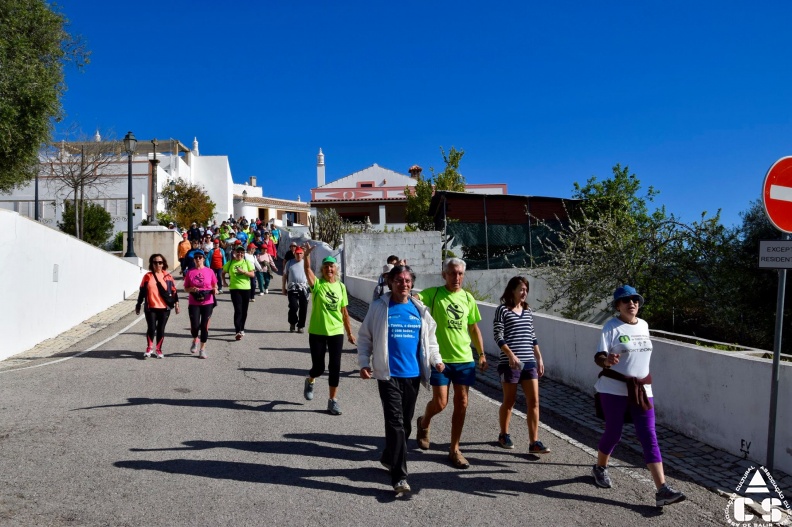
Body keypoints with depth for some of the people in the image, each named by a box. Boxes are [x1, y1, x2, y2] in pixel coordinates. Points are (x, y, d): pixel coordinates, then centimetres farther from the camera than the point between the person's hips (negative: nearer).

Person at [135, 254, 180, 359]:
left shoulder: (168, 276, 4)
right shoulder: (147, 276, 3)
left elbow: (174, 291, 6)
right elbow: (142, 291, 9)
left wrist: (176, 304, 2)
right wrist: (138, 305, 11)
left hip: (164, 308, 1)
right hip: (151, 308, -1)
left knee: (161, 330, 7)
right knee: (151, 328, -8)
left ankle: (159, 350, 21)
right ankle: (149, 348, 13)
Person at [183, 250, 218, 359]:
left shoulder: (209, 271, 1)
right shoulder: (190, 272, 2)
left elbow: (215, 286, 11)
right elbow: (185, 289, 7)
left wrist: (215, 290, -11)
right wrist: (192, 289, -14)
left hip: (207, 303, 0)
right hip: (194, 304, 0)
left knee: (204, 326, 3)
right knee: (194, 326, -6)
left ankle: (202, 349, 17)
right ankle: (195, 340, 28)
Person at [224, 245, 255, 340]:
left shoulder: (247, 262, 3)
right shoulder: (230, 263, 4)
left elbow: (252, 274, -3)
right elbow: (223, 272, 17)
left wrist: (243, 271, -17)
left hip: (246, 289, 2)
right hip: (234, 289, -2)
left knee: (244, 311, 10)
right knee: (238, 310, -12)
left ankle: (241, 329, 27)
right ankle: (238, 331, -16)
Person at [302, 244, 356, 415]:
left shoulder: (341, 287, 3)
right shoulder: (317, 284, -6)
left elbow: (344, 312, 8)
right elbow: (307, 269, -26)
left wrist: (350, 333, 10)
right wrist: (307, 254, -44)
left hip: (336, 332, 2)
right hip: (317, 332, -2)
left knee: (335, 367, 1)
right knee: (318, 367, 6)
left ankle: (333, 400, 15)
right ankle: (310, 382, 42)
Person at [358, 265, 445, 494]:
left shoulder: (419, 309, 7)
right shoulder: (379, 307, -3)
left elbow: (429, 338, 17)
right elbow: (365, 337, 1)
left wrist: (436, 360, 5)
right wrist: (364, 363, -8)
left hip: (413, 374, 5)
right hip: (389, 375, -4)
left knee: (406, 423, 15)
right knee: (395, 423, -9)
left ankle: (389, 458, 38)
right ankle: (399, 476, -6)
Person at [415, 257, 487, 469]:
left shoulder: (468, 298, 6)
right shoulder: (433, 293, -6)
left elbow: (473, 327, 15)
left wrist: (481, 354, 14)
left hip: (464, 359, 4)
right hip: (440, 358, -4)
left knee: (461, 404, 6)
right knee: (440, 403, -3)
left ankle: (454, 450, 21)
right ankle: (424, 423, 33)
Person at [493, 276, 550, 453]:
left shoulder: (528, 311, 12)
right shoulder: (502, 310, -5)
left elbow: (532, 337, 17)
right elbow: (498, 335, -11)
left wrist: (539, 358, 13)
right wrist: (510, 354, -22)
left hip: (529, 362, 5)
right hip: (510, 363, -5)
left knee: (534, 401, -1)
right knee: (509, 400, 7)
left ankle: (534, 442, 3)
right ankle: (504, 435, 27)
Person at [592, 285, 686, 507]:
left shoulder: (644, 325, 8)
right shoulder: (611, 327, -10)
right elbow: (599, 357, -17)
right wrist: (607, 360, -39)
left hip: (641, 390, 5)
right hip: (614, 389, -4)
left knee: (649, 438, -2)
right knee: (613, 433, 8)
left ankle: (662, 490, -5)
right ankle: (600, 468, 35)